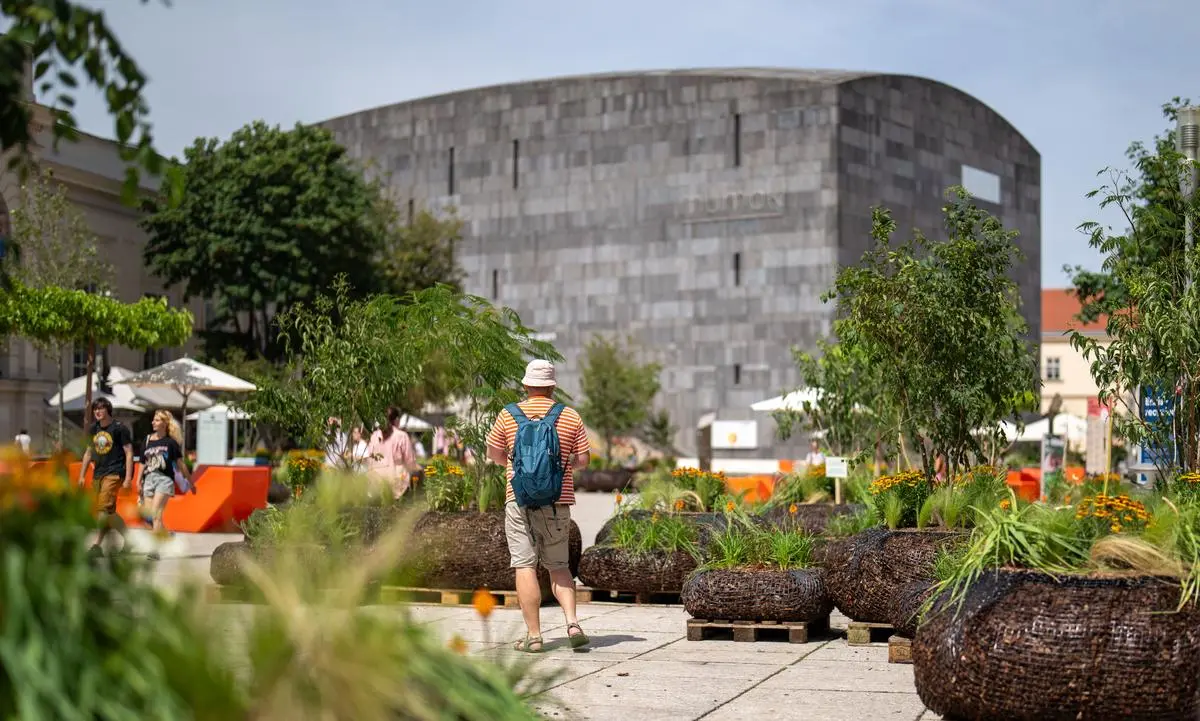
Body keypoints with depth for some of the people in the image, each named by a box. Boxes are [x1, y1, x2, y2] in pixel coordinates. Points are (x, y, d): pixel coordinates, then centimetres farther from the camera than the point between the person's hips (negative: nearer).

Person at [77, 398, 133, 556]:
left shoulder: (119, 428, -6)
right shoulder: (94, 429, 13)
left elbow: (129, 453, -8)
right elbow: (89, 453, 21)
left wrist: (128, 478, -14)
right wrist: (82, 475, 16)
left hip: (114, 473, -7)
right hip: (98, 474, 7)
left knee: (104, 509, -17)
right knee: (108, 511, 7)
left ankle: (98, 544, -11)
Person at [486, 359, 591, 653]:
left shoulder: (508, 415, 0)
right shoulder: (571, 417, 2)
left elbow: (494, 454, 10)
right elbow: (583, 460, 6)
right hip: (558, 500, 2)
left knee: (525, 567, 0)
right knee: (558, 566, 14)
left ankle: (533, 635, -2)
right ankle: (572, 622, -4)